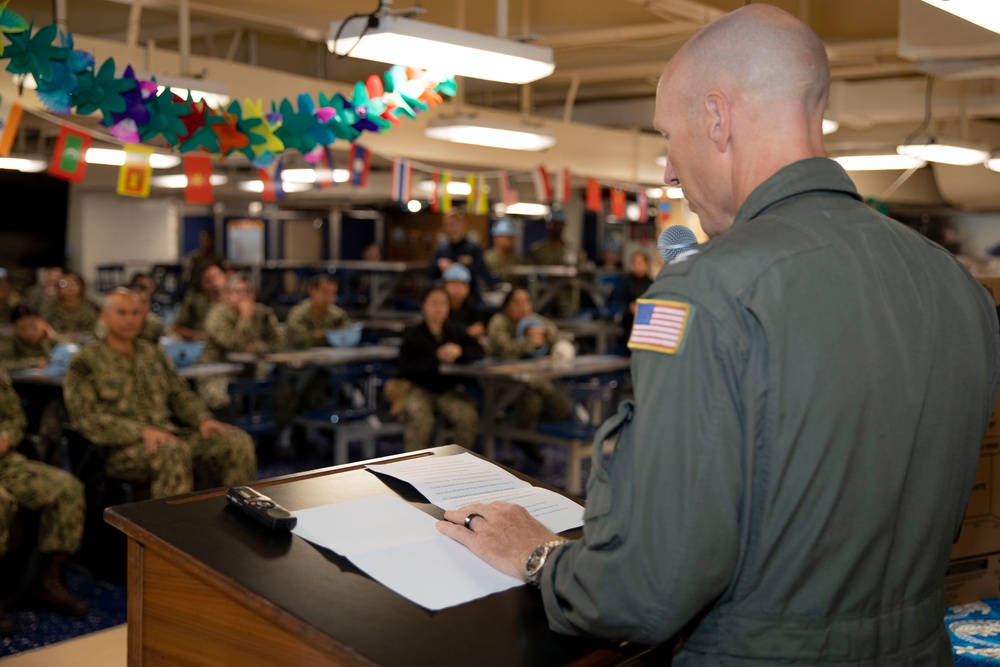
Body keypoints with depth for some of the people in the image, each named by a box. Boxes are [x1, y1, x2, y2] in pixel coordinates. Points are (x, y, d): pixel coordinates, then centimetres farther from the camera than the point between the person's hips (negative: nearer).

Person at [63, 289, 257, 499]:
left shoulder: (154, 353, 21)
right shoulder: (86, 361, 2)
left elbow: (181, 394, 21)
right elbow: (86, 419, -8)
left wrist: (203, 419, -2)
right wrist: (142, 431, -20)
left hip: (169, 435, 6)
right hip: (120, 448, -6)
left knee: (238, 442, -17)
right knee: (173, 450, -39)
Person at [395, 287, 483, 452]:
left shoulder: (456, 331, 11)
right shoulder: (413, 334, 1)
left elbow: (478, 352, 0)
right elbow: (405, 368, -11)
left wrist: (459, 350, -21)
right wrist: (437, 359, -18)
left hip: (450, 389, 3)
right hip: (421, 389, -3)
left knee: (469, 417, -26)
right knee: (420, 419, -34)